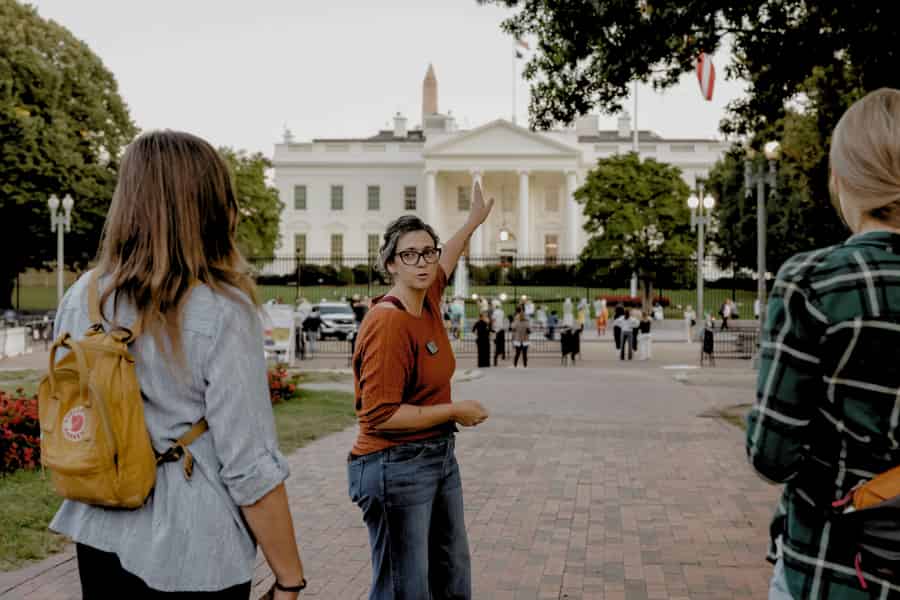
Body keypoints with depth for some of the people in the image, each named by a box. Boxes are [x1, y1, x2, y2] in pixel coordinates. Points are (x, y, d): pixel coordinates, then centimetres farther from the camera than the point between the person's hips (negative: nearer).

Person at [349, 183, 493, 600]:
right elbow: (380, 414, -25)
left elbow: (445, 263, 27)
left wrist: (474, 221, 39)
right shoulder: (387, 324, -22)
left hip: (440, 456, 9)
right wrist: (456, 411, -16)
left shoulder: (428, 301, 3)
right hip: (396, 466, -9)